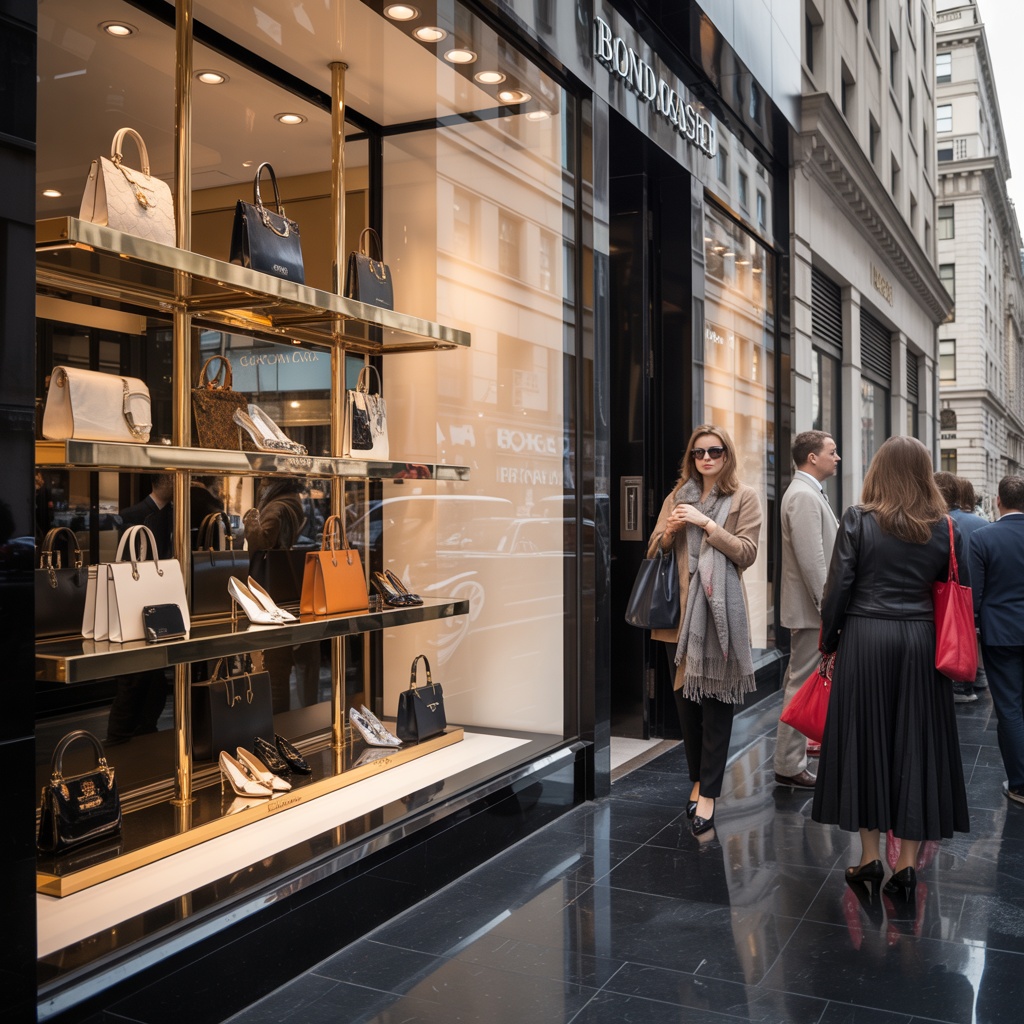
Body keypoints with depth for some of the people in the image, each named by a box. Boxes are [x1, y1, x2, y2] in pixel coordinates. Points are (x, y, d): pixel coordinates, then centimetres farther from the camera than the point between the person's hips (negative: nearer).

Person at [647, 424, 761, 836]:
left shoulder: (744, 497, 2)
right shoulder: (677, 496, 13)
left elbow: (746, 553, -7)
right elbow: (653, 552, 14)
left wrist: (706, 523, -15)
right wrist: (670, 529, -7)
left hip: (720, 610, -4)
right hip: (680, 610, 4)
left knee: (716, 699, -3)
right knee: (686, 696, 10)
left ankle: (708, 793, 1)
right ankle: (698, 779, 23)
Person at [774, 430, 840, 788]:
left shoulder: (807, 492, 15)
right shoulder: (804, 496, -18)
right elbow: (811, 558, -23)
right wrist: (828, 606, -21)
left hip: (811, 605, 11)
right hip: (810, 608, -11)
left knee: (802, 683, 18)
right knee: (803, 686, -4)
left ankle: (793, 756, 30)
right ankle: (789, 766, 4)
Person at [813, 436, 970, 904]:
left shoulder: (858, 520, -6)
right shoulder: (944, 528, 2)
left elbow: (838, 587, -6)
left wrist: (829, 641, 4)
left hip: (864, 638, -2)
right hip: (920, 641, 2)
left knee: (864, 743, 8)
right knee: (915, 747, 7)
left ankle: (870, 856, 15)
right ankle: (907, 865, 11)